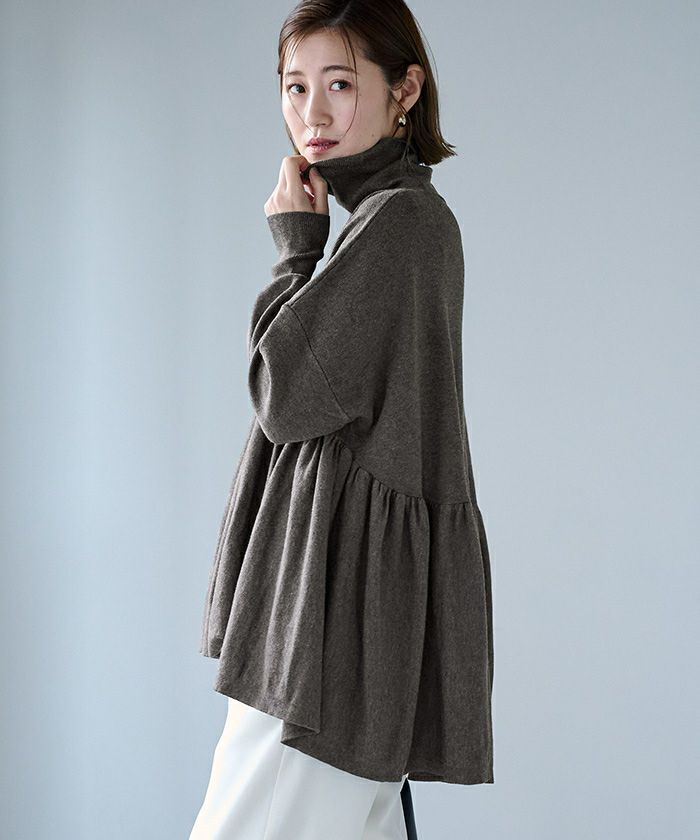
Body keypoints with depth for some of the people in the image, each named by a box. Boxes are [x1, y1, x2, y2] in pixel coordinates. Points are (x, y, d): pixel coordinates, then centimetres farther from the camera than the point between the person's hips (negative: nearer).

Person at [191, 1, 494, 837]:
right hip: (347, 584, 10)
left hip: (349, 585, -10)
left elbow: (287, 395, -14)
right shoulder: (404, 216, 16)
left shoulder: (399, 220, -15)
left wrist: (295, 245, -6)